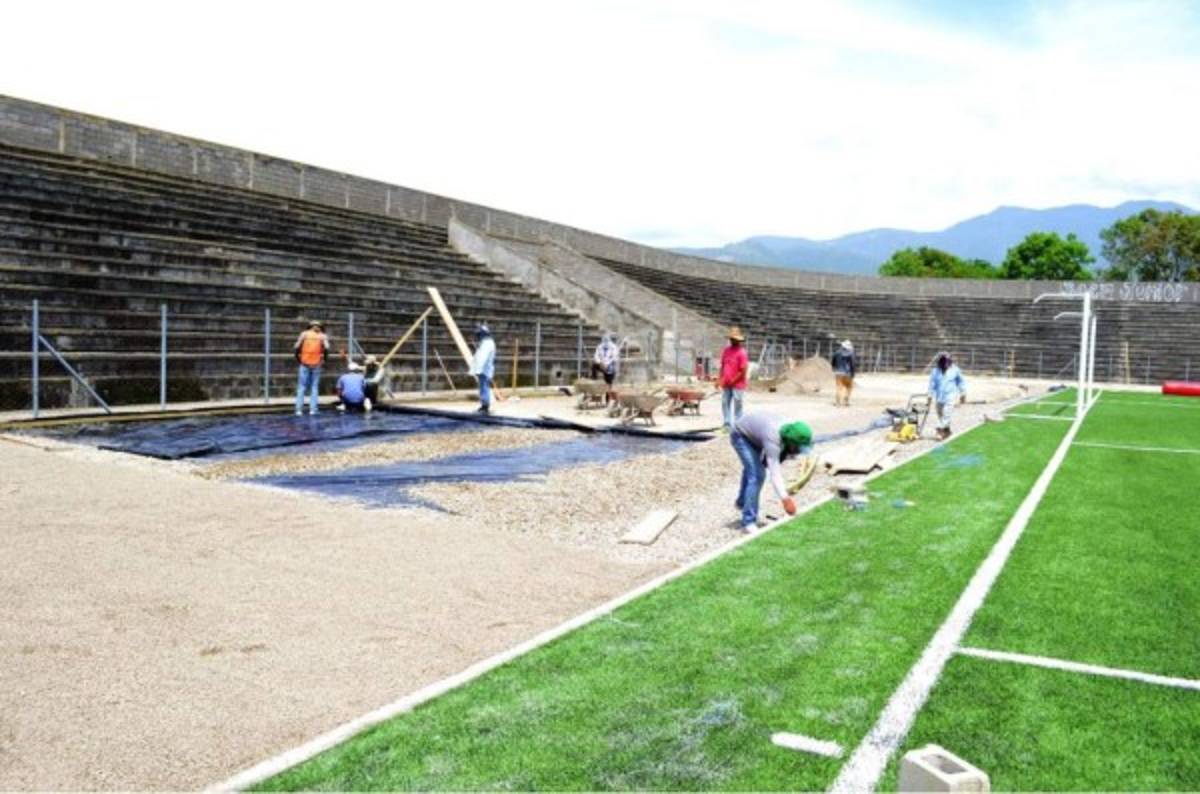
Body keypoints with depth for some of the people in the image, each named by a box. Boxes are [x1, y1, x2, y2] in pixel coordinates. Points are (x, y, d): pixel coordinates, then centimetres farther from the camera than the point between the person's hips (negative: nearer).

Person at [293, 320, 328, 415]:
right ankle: (313, 409, 0)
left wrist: (298, 358, 9)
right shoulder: (322, 336, 5)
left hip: (305, 364, 0)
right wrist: (323, 359, 3)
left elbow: (296, 347, -1)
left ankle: (299, 409, -2)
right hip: (316, 365, 0)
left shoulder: (304, 334, 7)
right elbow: (326, 348, -9)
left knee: (301, 387, 4)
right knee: (314, 387, 5)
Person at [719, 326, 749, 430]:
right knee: (725, 404, 8)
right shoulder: (726, 351, 9)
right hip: (726, 385, 7)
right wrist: (719, 379, 7)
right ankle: (727, 425, 16)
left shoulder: (742, 353, -12)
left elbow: (744, 371, -15)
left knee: (737, 406, -2)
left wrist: (733, 381, -14)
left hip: (737, 385, -7)